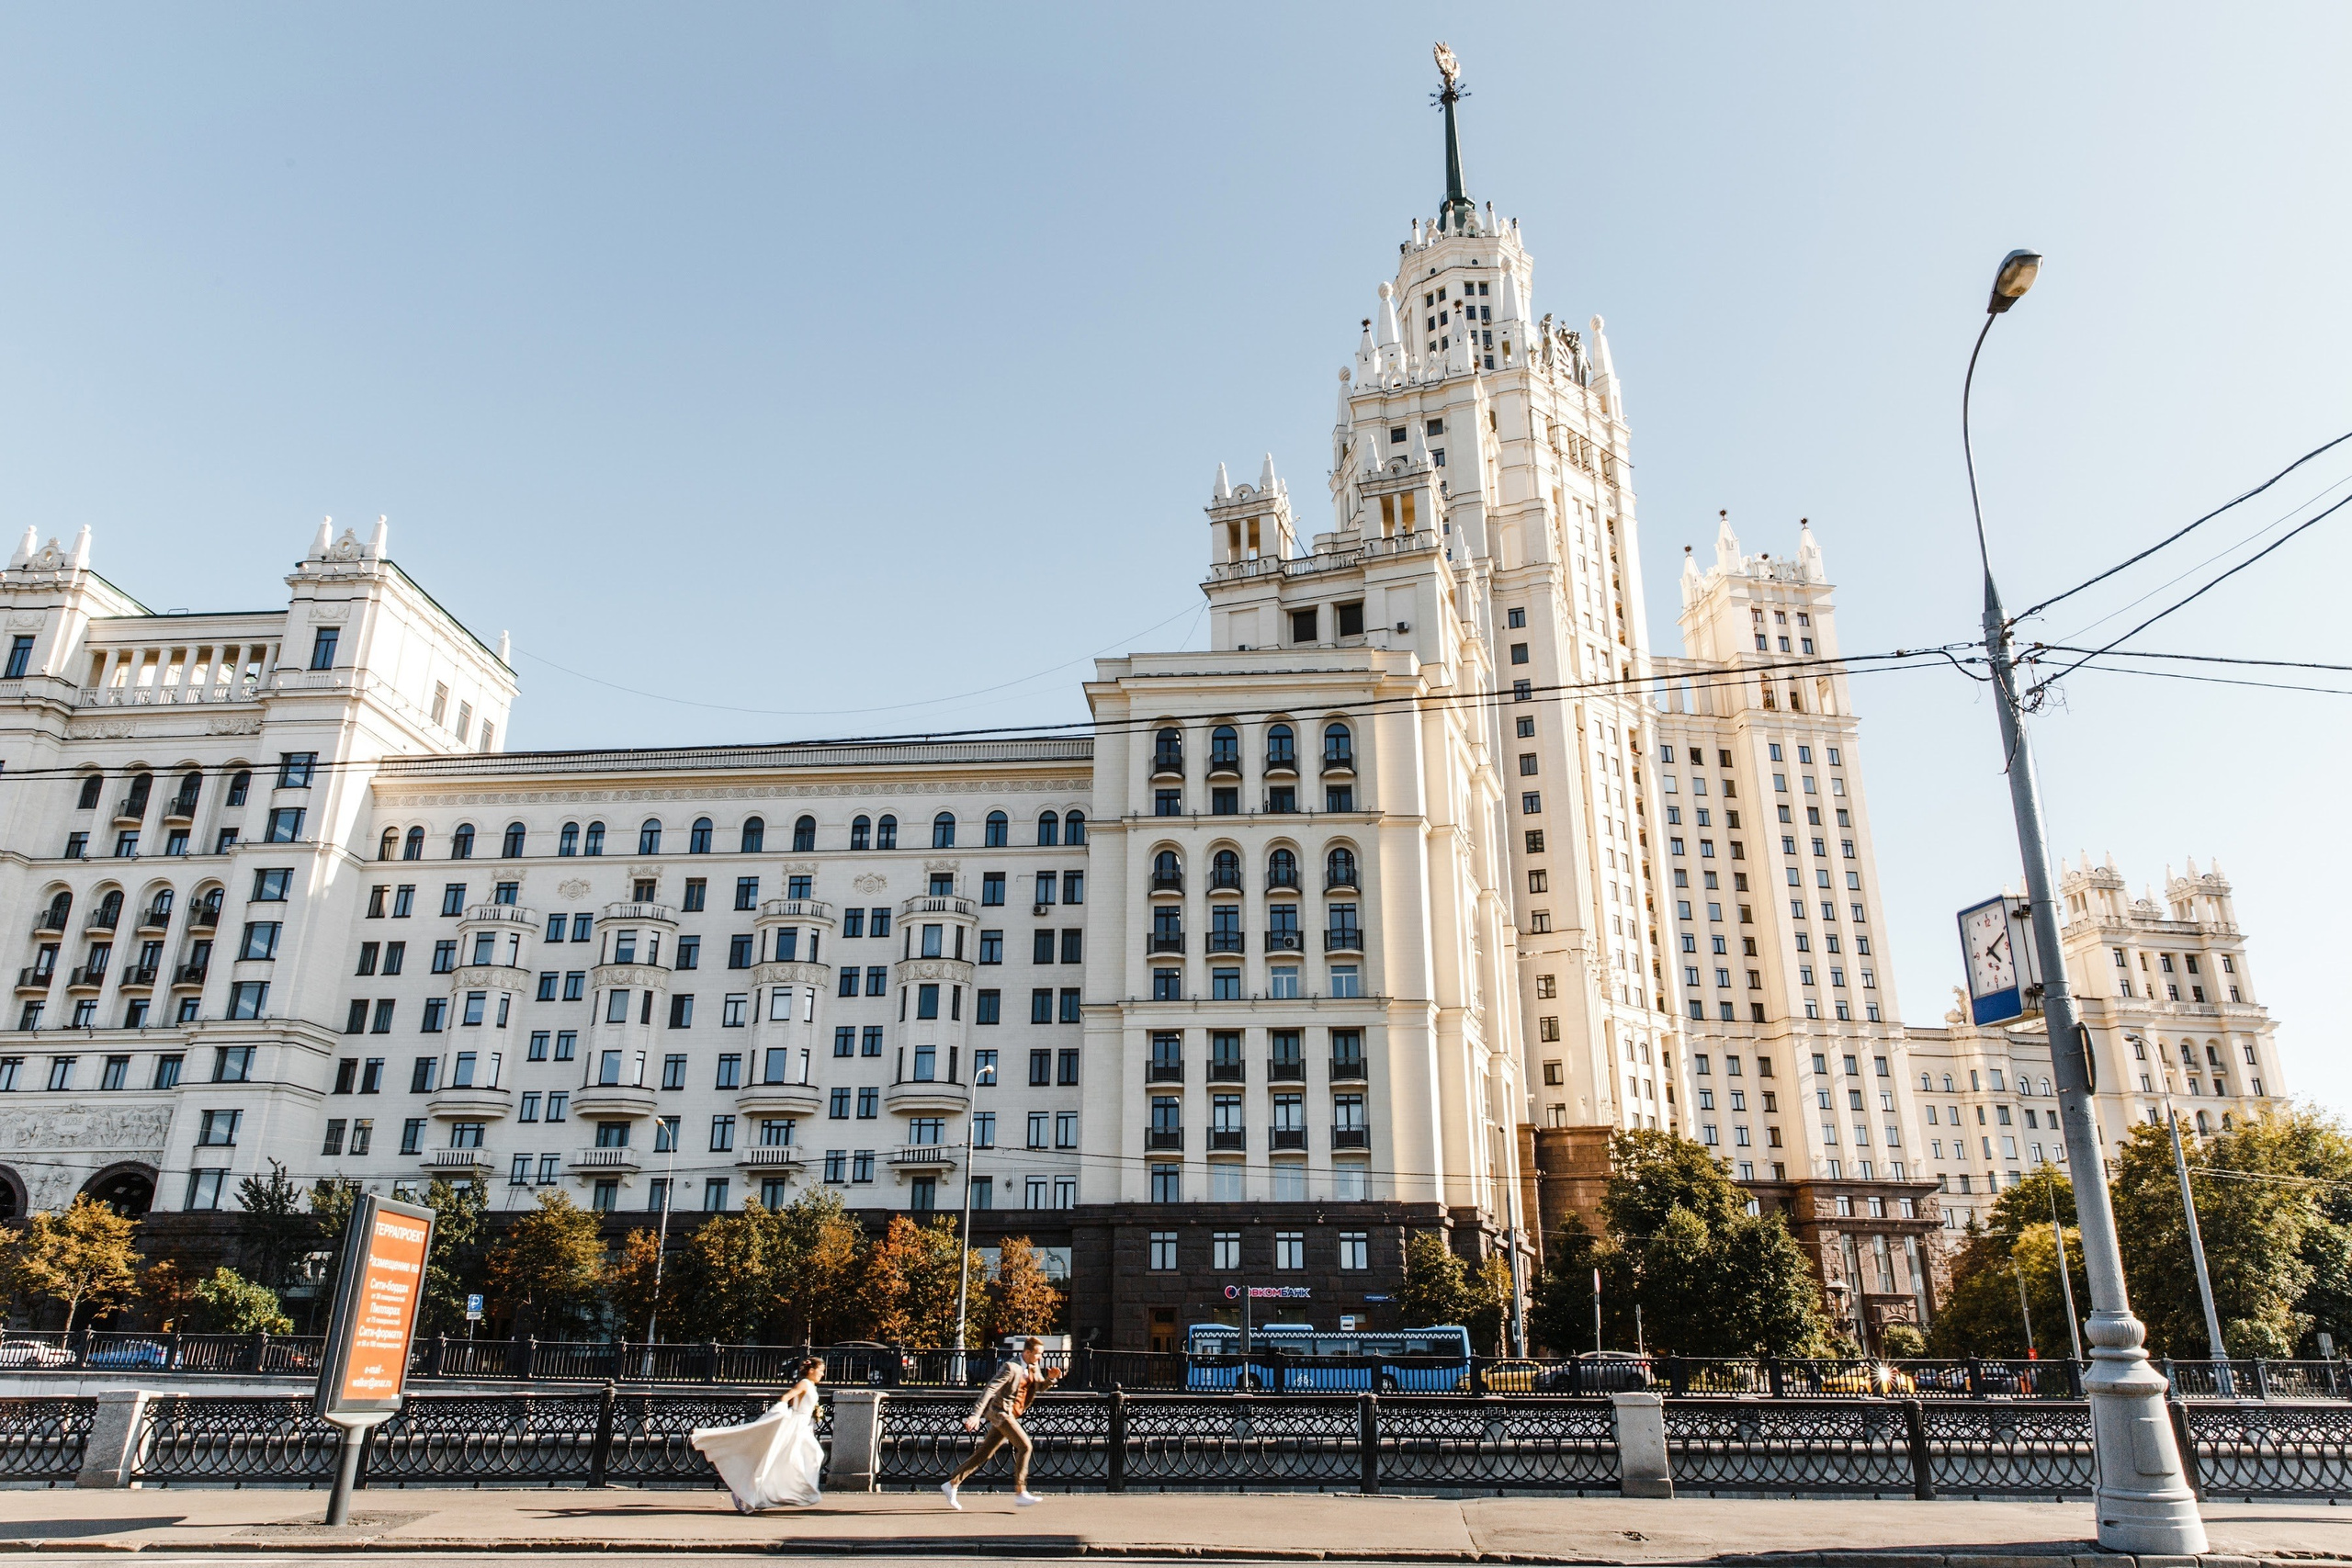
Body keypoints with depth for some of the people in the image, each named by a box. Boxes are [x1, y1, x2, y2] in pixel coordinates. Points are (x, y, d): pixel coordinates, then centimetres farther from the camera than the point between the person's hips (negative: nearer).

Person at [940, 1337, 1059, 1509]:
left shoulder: (1033, 1367, 7)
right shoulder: (1011, 1367, -19)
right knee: (1025, 1446, -15)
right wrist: (976, 1414, -30)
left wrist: (1050, 1378, -6)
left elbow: (1041, 1386, 17)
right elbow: (989, 1389, -23)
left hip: (1009, 1415, 8)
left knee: (983, 1454, 10)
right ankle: (1020, 1494, -12)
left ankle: (951, 1485, 17)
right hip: (1000, 1412, -8)